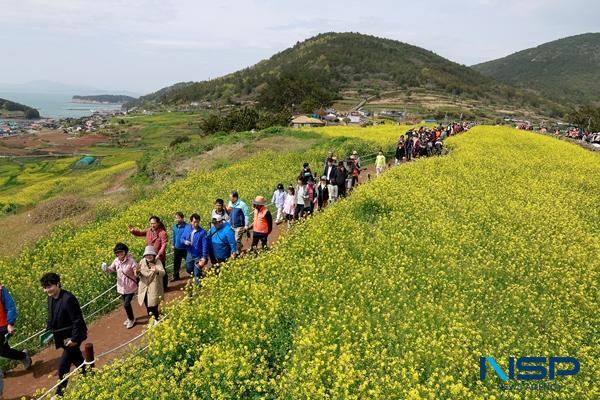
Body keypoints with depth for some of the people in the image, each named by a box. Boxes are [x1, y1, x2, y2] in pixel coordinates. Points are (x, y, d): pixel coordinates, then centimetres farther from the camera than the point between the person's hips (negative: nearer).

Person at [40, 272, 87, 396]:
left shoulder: (68, 299, -27)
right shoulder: (51, 298, -1)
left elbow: (78, 320, -24)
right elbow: (52, 317, 14)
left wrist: (74, 339, -22)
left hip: (72, 337, -8)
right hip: (63, 338, 8)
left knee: (63, 366, -5)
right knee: (77, 360, 21)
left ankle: (60, 393, 13)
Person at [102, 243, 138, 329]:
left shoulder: (131, 260, -22)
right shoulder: (116, 261, -6)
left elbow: (136, 271, -24)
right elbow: (111, 269, 4)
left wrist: (136, 272, -48)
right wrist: (106, 269, -18)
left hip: (130, 287, -6)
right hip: (121, 287, 6)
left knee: (126, 304, -4)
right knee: (125, 303, 20)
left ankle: (131, 319, 24)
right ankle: (130, 318, 45)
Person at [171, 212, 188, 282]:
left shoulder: (186, 226, -22)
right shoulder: (175, 226, -1)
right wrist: (173, 244, 18)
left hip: (185, 249, -6)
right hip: (177, 248, 6)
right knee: (176, 263, 18)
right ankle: (176, 276, 33)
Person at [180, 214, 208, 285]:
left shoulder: (202, 232, -19)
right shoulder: (187, 229, -4)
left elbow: (205, 245, -17)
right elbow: (182, 238, 5)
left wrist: (204, 257, -19)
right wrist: (185, 242, -19)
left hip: (199, 256, -6)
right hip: (189, 255, 6)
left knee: (197, 274, 2)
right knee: (189, 270, 24)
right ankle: (201, 273, 49)